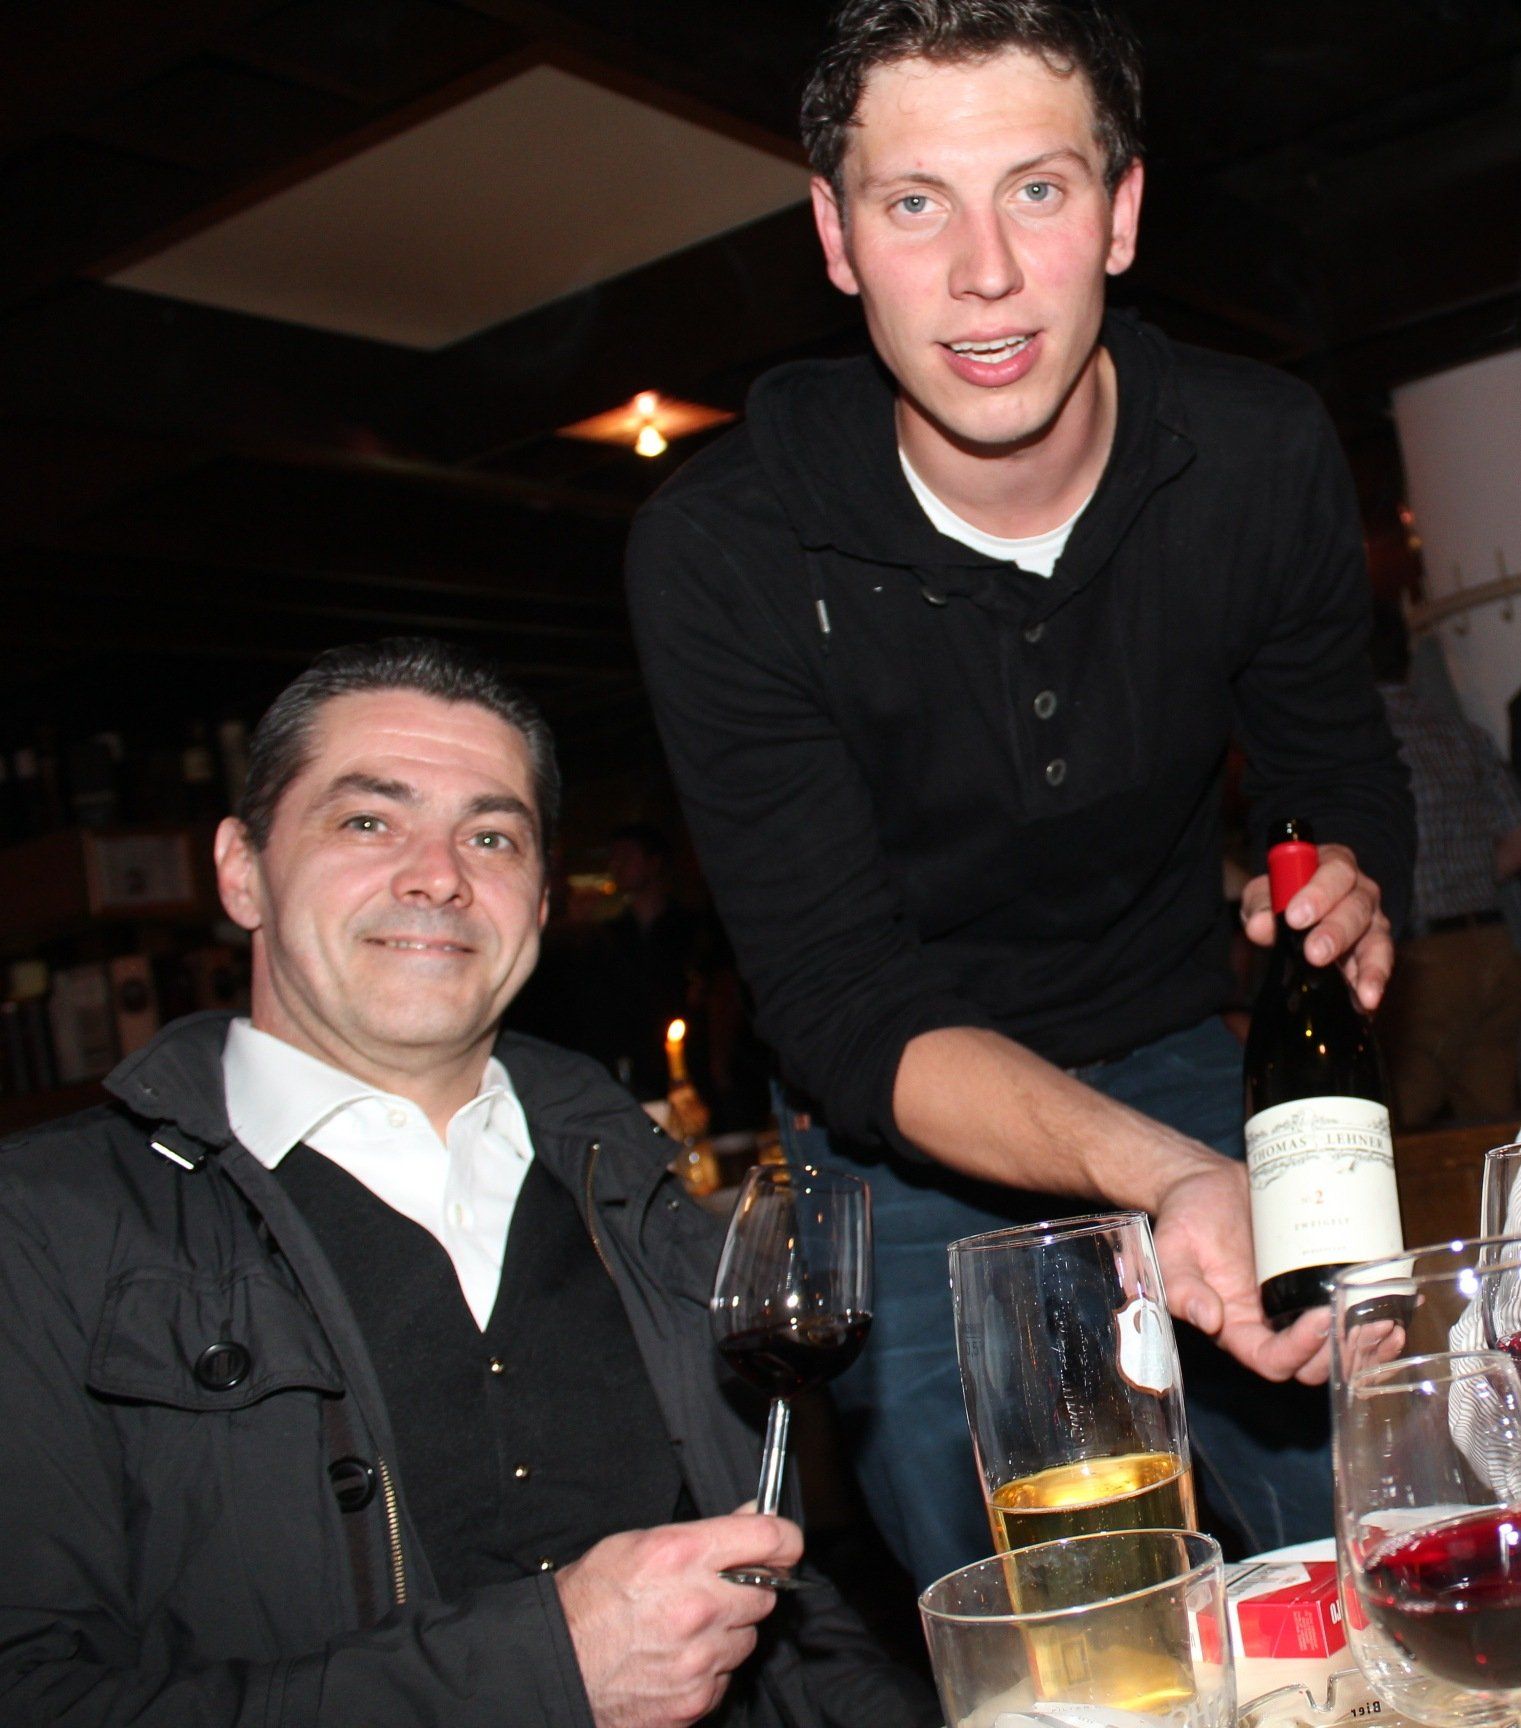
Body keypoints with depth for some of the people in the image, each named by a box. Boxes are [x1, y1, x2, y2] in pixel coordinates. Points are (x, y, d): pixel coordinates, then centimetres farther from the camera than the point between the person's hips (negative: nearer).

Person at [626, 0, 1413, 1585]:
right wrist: (1161, 1177, -42)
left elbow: (1340, 772, 3)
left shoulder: (1263, 460, -14)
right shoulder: (719, 550, -23)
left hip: (1192, 1066, 3)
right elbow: (842, 1009, -25)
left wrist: (1345, 888, -23)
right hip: (911, 1136, -2)